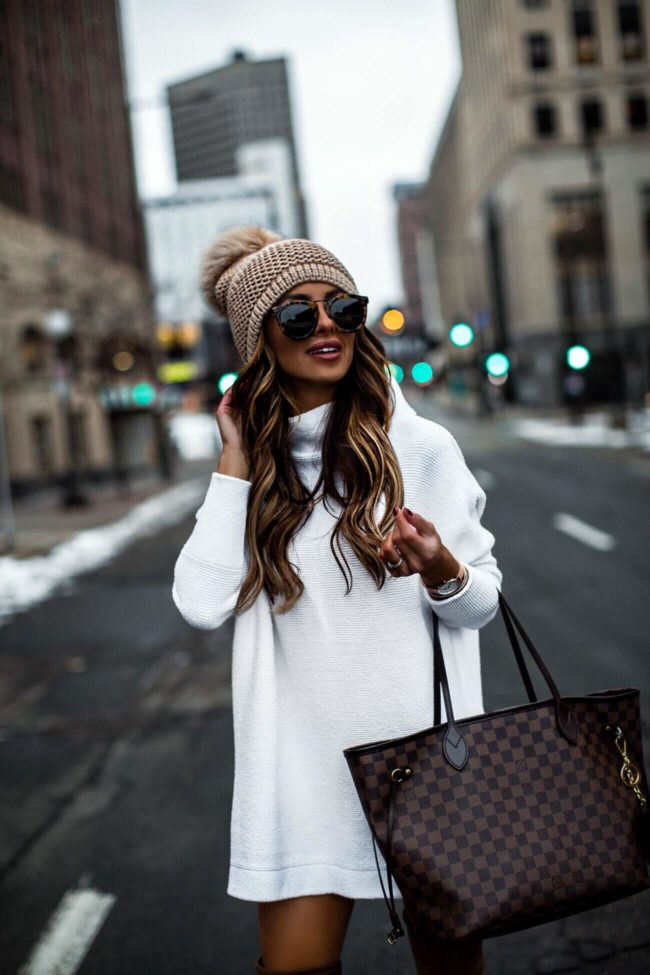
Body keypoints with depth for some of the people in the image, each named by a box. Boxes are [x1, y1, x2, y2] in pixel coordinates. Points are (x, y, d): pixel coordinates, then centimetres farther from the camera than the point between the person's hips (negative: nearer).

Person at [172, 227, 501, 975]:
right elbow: (202, 603, -10)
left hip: (423, 741, -1)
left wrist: (440, 571, -23)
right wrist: (237, 460, -8)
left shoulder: (419, 446, -6)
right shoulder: (257, 464, 3)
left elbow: (482, 602, -1)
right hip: (304, 753, 2)